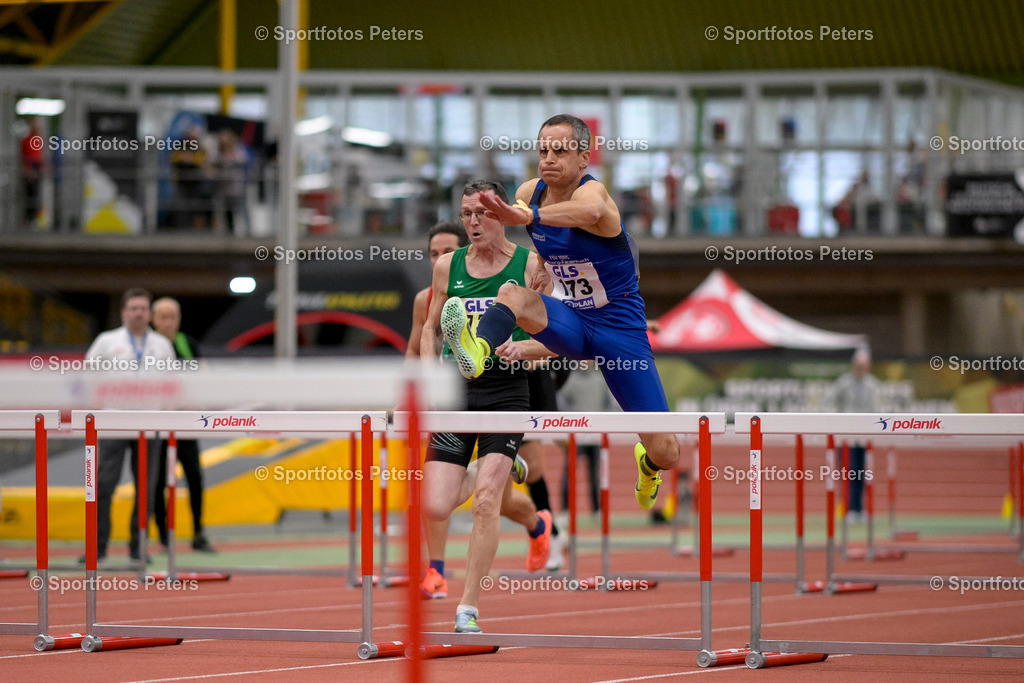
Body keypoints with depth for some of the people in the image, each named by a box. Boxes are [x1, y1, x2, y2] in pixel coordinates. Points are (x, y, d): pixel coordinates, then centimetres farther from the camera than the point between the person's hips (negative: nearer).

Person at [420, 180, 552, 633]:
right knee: (434, 508, -5)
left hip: (506, 392, -3)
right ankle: (535, 521, 25)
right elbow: (430, 329, 19)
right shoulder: (448, 266, 9)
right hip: (456, 391, 3)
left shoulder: (530, 265, 1)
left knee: (486, 498, -17)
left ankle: (468, 607, -8)